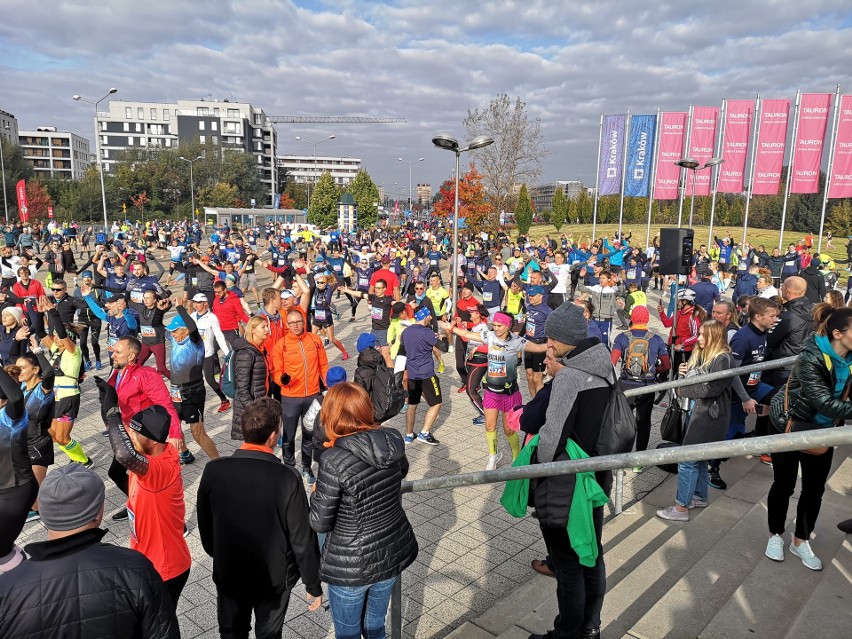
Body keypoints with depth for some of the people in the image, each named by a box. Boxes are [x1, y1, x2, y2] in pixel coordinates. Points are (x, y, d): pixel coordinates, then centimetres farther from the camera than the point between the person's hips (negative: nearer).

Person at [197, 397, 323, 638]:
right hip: (275, 577, -2)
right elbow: (303, 540, -19)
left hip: (228, 573, 2)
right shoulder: (286, 479, -27)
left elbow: (204, 525, -2)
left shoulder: (214, 470, -18)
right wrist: (313, 586, -4)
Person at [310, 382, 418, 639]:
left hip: (352, 564, -5)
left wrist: (318, 492, 0)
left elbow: (320, 523, -17)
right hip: (394, 552, 5)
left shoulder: (334, 461, -27)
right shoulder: (393, 440, -11)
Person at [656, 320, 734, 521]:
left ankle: (681, 508, 1)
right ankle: (700, 497, 36)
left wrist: (683, 390, -14)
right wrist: (686, 371, -1)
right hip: (697, 410, 9)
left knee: (687, 460, -7)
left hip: (710, 415, -9)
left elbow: (712, 389, -23)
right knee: (698, 457, 20)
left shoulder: (723, 359, -17)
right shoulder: (701, 354, 9)